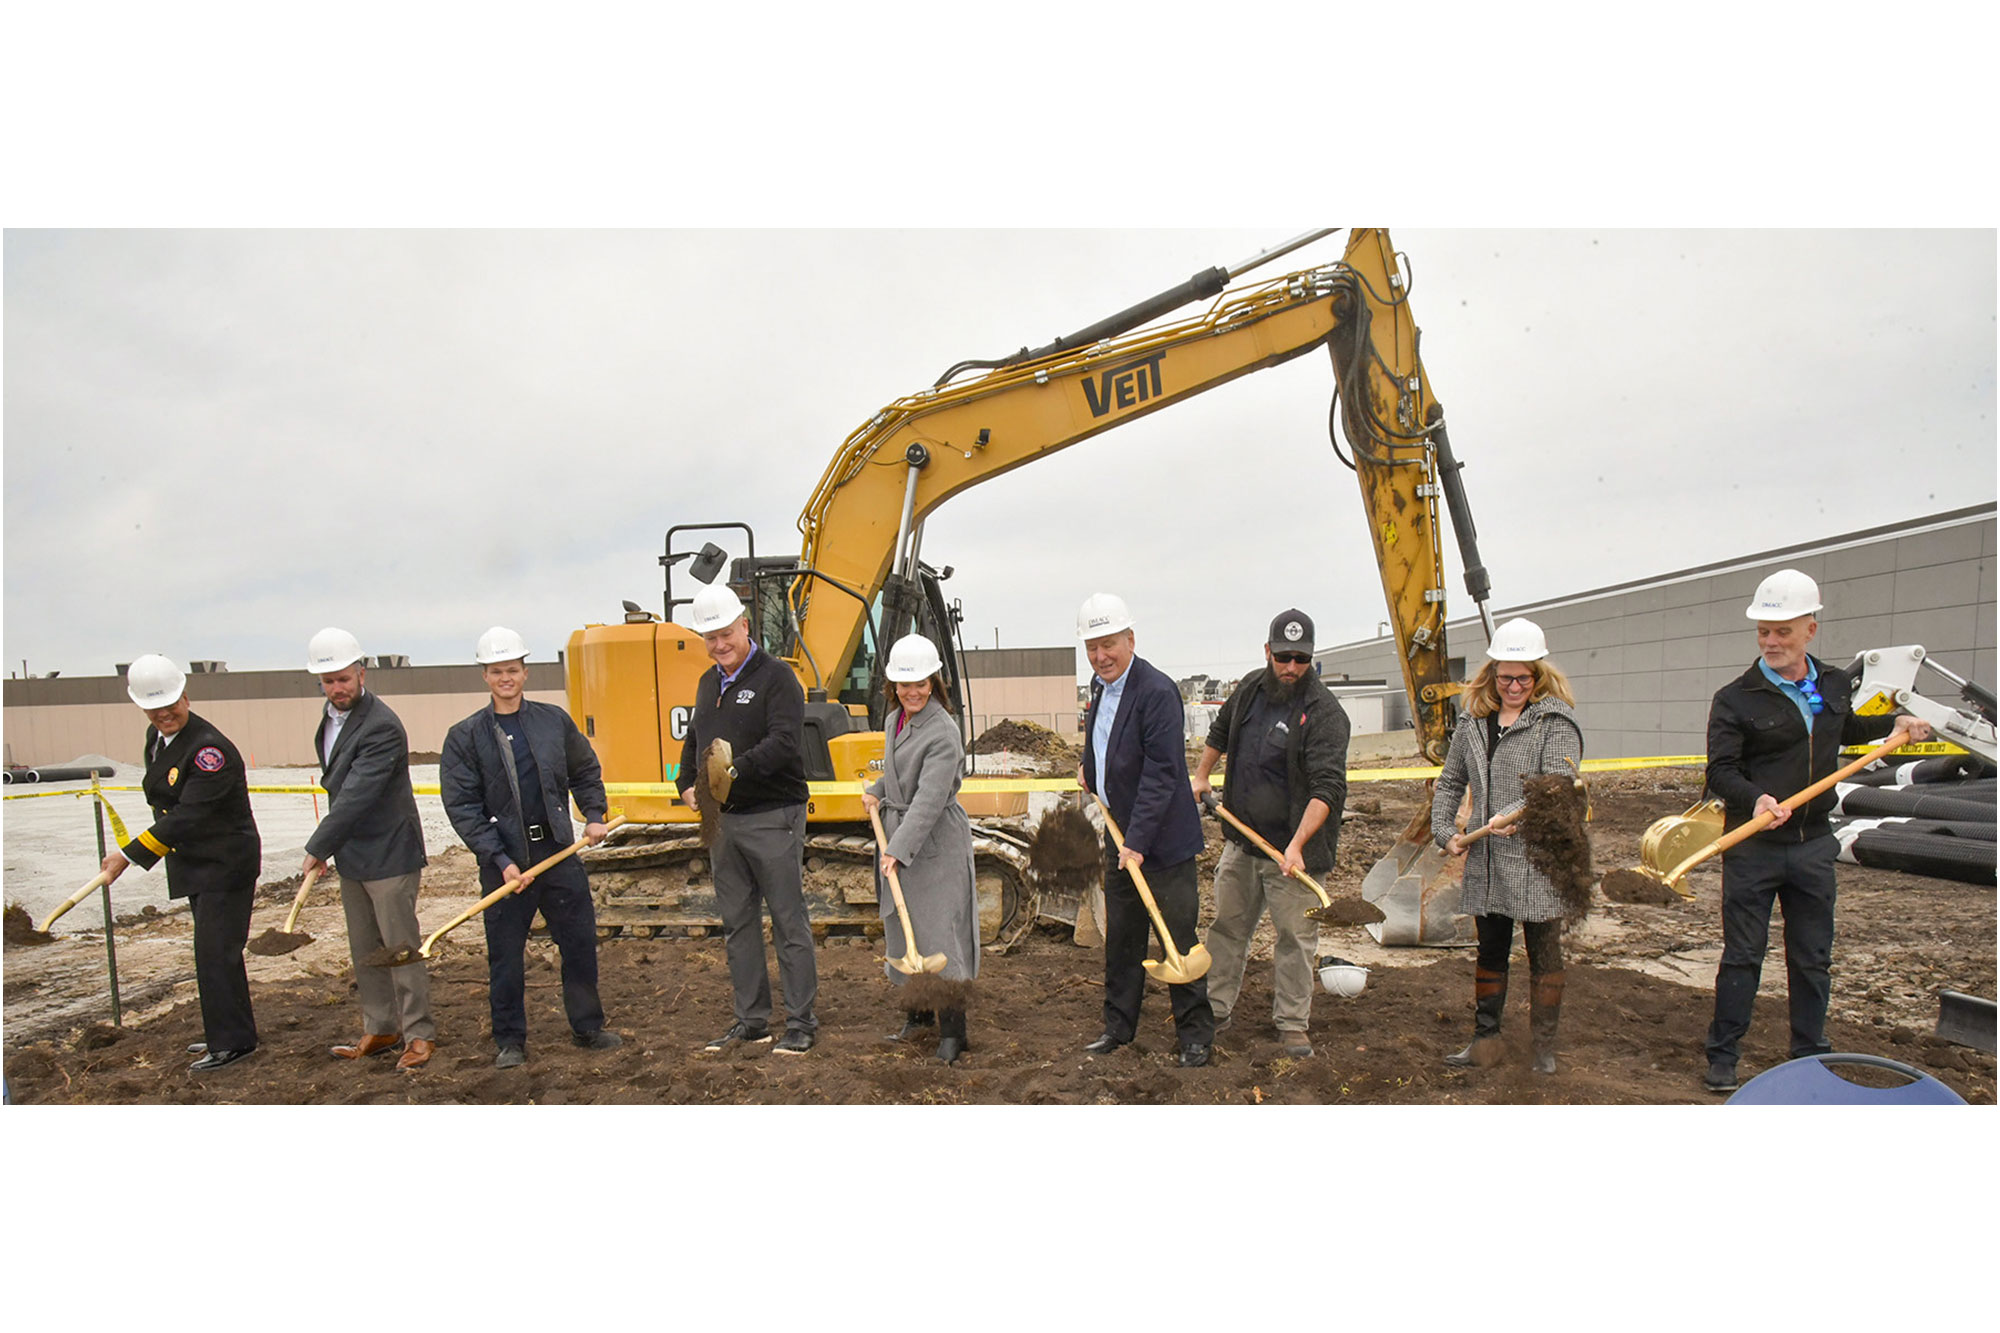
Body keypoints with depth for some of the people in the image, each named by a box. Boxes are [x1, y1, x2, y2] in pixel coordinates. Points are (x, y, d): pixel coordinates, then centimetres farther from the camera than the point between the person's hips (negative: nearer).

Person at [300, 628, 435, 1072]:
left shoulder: (382, 727, -21)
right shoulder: (330, 718, 9)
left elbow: (356, 797, -24)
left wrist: (316, 849, -18)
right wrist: (327, 848, 12)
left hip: (389, 856, -9)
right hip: (351, 857, 9)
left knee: (400, 948, -1)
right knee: (364, 951, 16)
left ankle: (418, 1034, 9)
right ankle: (380, 1029, 27)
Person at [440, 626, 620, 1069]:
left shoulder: (554, 721, 7)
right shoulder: (465, 737, -1)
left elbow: (585, 773, 18)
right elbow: (462, 807, -5)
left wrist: (594, 816, 2)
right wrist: (499, 859, -13)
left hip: (560, 854, 2)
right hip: (504, 863, -2)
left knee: (580, 942, 7)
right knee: (506, 956, 5)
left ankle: (587, 1027, 23)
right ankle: (510, 1041, 20)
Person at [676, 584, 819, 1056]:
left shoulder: (776, 676, -8)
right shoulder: (708, 683, 17)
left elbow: (783, 743, -20)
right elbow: (692, 741, 26)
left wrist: (736, 772, -32)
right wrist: (687, 784, 9)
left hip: (772, 818, -8)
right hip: (723, 820, 8)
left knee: (788, 922, 0)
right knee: (737, 924, 13)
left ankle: (801, 1022, 8)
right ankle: (751, 1020, 23)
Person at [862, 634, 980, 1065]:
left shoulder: (943, 732, -20)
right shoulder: (894, 719, 7)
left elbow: (929, 799, -27)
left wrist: (899, 849, -33)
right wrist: (877, 792, 10)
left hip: (936, 843, -8)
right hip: (898, 836, 8)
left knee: (939, 932, -6)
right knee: (903, 930, 14)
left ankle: (952, 1032, 3)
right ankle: (918, 1013, 29)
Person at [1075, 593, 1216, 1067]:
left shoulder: (1157, 692, -20)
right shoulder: (1100, 684, 7)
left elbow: (1161, 775, -23)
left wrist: (1138, 842, -26)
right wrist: (1089, 768, 13)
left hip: (1161, 840, -8)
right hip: (1118, 837, 8)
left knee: (1178, 939, 0)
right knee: (1120, 936, 16)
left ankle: (1196, 1035, 14)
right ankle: (1118, 1025, 30)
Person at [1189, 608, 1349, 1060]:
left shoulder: (1324, 712, -17)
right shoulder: (1251, 688, 4)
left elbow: (1326, 788, -25)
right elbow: (1220, 731, 26)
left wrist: (1297, 844, -34)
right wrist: (1201, 777, 25)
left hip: (1292, 847, -6)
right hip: (1241, 839, 6)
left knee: (1294, 936, 2)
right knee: (1228, 925, 15)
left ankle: (1292, 1025, 17)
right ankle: (1216, 1009, 28)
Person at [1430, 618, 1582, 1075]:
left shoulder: (1556, 721, -6)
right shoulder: (1474, 721, 10)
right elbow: (1450, 782, 17)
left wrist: (1520, 814, -33)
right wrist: (1444, 832, 5)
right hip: (1485, 862, 5)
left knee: (1544, 954, 7)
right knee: (1489, 951, 15)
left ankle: (1544, 1046, 21)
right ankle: (1485, 1040, 26)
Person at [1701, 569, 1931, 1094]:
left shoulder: (1835, 685, 7)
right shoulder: (1735, 699, -10)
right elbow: (1720, 772, -15)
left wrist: (1896, 723, 18)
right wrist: (1755, 799, -33)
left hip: (1813, 844, 4)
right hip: (1753, 847, -4)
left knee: (1813, 957, 13)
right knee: (1742, 955, 2)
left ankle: (1810, 1055, 27)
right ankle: (1722, 1056, 13)